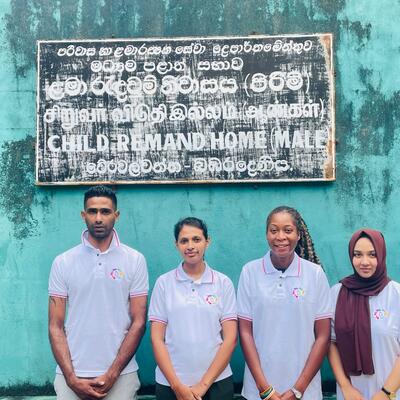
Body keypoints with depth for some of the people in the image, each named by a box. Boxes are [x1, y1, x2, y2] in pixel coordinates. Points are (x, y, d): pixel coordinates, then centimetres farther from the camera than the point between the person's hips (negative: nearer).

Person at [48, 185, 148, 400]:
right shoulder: (63, 262, 0)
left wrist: (112, 374, -10)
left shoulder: (135, 260, -2)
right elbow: (56, 326, 0)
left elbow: (138, 322, -4)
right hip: (72, 377, 1)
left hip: (121, 376, -1)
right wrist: (71, 378, -8)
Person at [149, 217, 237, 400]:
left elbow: (230, 338, -4)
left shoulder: (224, 283, -1)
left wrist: (204, 384, -10)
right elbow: (157, 339, -2)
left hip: (217, 382, 0)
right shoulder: (163, 282, -1)